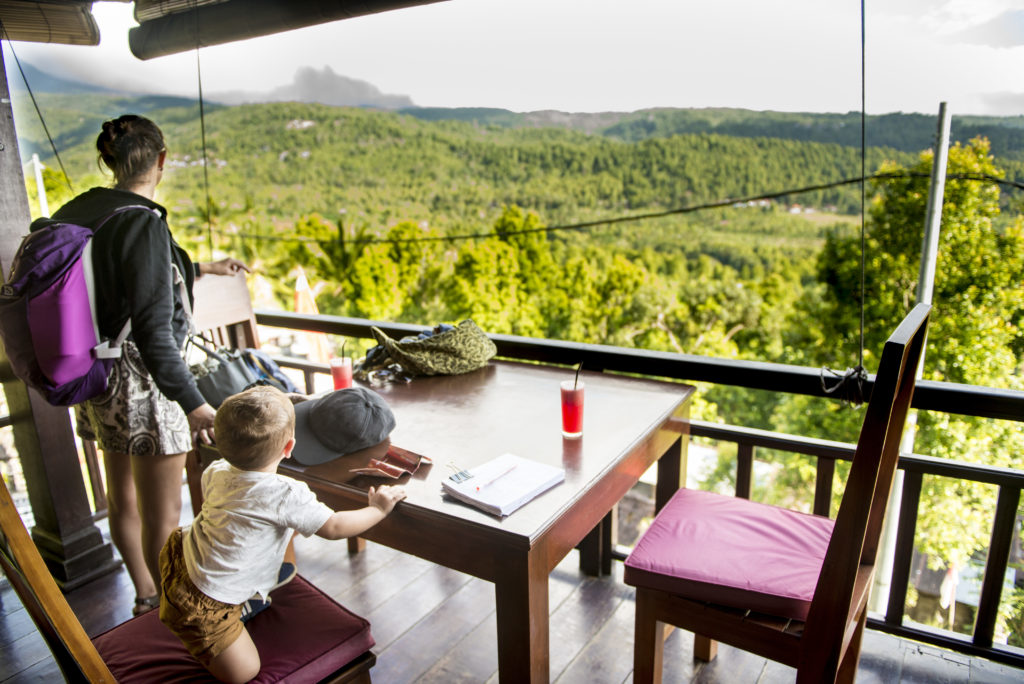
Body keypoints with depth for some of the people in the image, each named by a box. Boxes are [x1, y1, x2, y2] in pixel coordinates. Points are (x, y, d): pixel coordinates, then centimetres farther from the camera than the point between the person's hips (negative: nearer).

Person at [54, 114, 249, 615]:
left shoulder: (78, 211, 5)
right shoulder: (143, 222, -22)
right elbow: (152, 329, -27)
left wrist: (200, 269, 30)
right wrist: (192, 402, -28)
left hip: (97, 373, 10)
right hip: (140, 378, -9)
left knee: (122, 494, 24)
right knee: (162, 512, 7)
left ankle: (145, 592, 45)